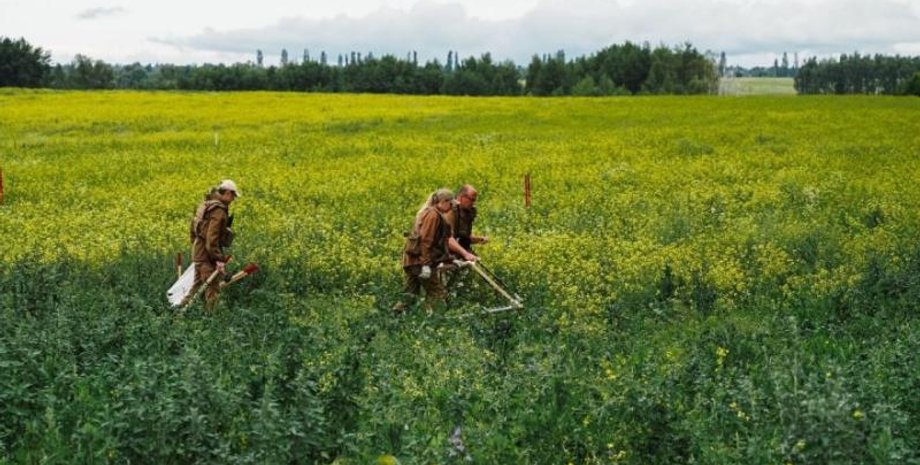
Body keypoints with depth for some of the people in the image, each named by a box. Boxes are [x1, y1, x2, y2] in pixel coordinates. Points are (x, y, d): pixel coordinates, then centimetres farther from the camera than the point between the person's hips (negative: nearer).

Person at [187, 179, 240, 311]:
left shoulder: (205, 205, 11)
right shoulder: (219, 211, -19)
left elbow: (192, 230, 19)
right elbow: (212, 238, -24)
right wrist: (219, 259, -22)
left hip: (198, 252, 10)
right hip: (208, 255, -10)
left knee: (198, 285, 18)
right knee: (212, 288, -4)